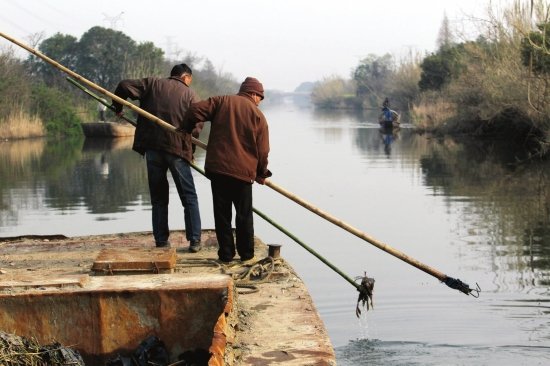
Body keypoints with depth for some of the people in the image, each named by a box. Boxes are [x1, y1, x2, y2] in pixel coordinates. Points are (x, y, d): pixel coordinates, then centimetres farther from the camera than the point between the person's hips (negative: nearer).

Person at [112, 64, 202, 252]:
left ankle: (161, 241, 11)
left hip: (152, 146, 2)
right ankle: (194, 240, 4)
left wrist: (117, 107, 18)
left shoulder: (152, 83, 11)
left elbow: (124, 86, 3)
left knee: (158, 197, 12)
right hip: (178, 148, -2)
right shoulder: (190, 95, 6)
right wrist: (190, 149, 11)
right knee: (189, 197, 9)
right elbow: (196, 126, -1)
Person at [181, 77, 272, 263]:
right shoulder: (258, 115, 2)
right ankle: (246, 254, 17)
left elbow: (196, 109, -5)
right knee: (244, 215, 12)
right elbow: (262, 150, 1)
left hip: (217, 167, 2)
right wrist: (262, 173, 16)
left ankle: (226, 254, 11)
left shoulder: (221, 101, 6)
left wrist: (186, 129, 13)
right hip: (242, 171, -2)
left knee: (222, 214, 9)